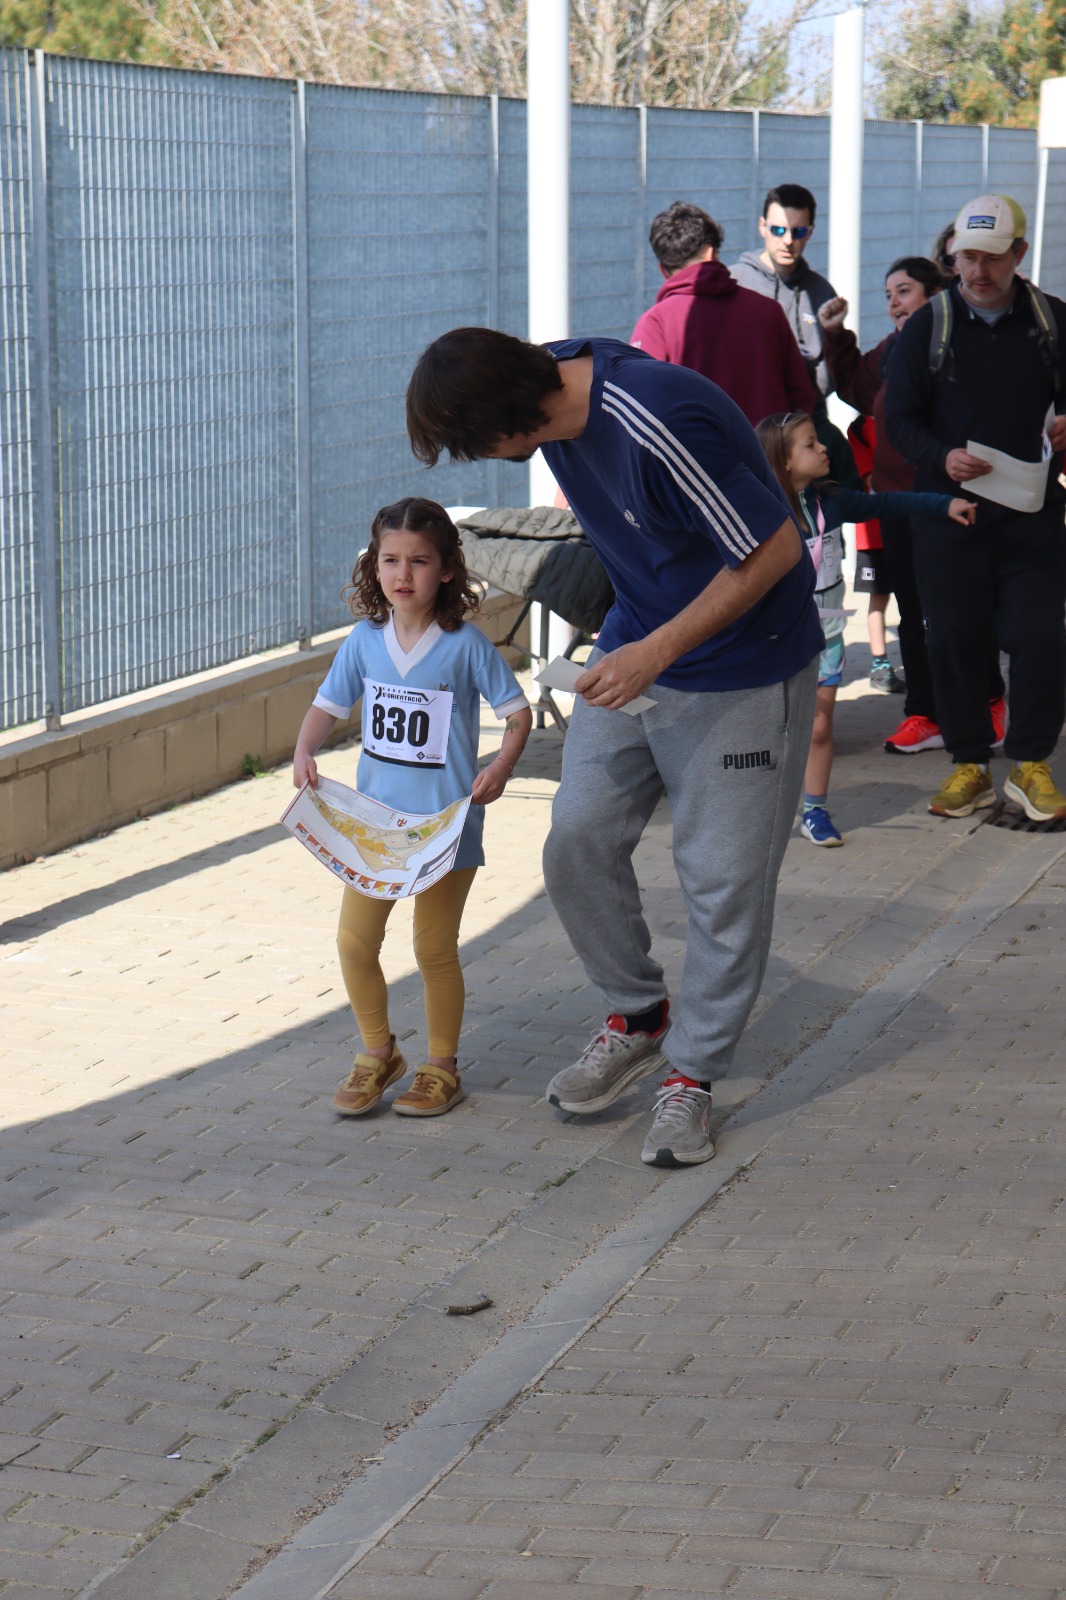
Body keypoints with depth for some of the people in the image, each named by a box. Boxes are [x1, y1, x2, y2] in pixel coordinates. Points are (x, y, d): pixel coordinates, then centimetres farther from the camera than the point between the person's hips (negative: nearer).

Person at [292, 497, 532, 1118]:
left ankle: (442, 1067, 21)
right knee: (354, 941, 2)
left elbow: (518, 712, -3)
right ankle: (378, 1052, 23)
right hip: (374, 818, 4)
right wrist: (305, 752, -8)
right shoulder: (365, 640, 1)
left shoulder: (466, 644, -9)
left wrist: (502, 765, -20)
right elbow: (328, 706, 11)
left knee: (434, 948, 3)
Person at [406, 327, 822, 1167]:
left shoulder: (660, 426, -34)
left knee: (723, 877, -1)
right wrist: (630, 636, 18)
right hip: (636, 651, 8)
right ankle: (637, 1017, 23)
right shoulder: (555, 376, -7)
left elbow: (775, 549, -25)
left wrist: (658, 651, -23)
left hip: (740, 673, -7)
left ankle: (693, 1074, 14)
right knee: (579, 840, 2)